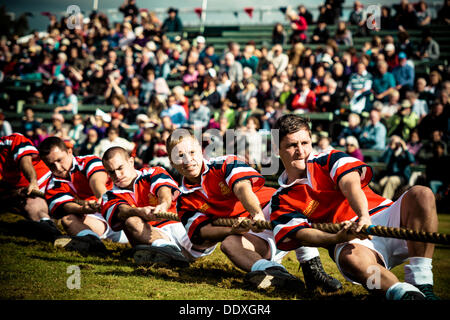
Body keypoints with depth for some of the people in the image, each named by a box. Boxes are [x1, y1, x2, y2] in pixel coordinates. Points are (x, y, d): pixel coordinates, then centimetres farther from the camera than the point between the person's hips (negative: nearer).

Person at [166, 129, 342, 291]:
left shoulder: (224, 164, -3)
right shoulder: (185, 202, 8)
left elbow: (243, 188, -22)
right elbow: (200, 232, -5)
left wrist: (257, 213, -45)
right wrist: (233, 230, -26)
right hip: (255, 237, 2)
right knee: (228, 244, -30)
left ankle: (311, 265, -42)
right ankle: (274, 272, -54)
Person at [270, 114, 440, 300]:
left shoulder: (329, 160, 12)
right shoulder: (282, 201, 11)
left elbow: (351, 184, -8)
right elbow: (299, 234, -4)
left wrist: (364, 216, -32)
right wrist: (339, 238, -26)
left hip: (383, 218, 2)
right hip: (349, 242, -2)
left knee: (421, 195, -27)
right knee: (350, 256, -39)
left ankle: (421, 285, -34)